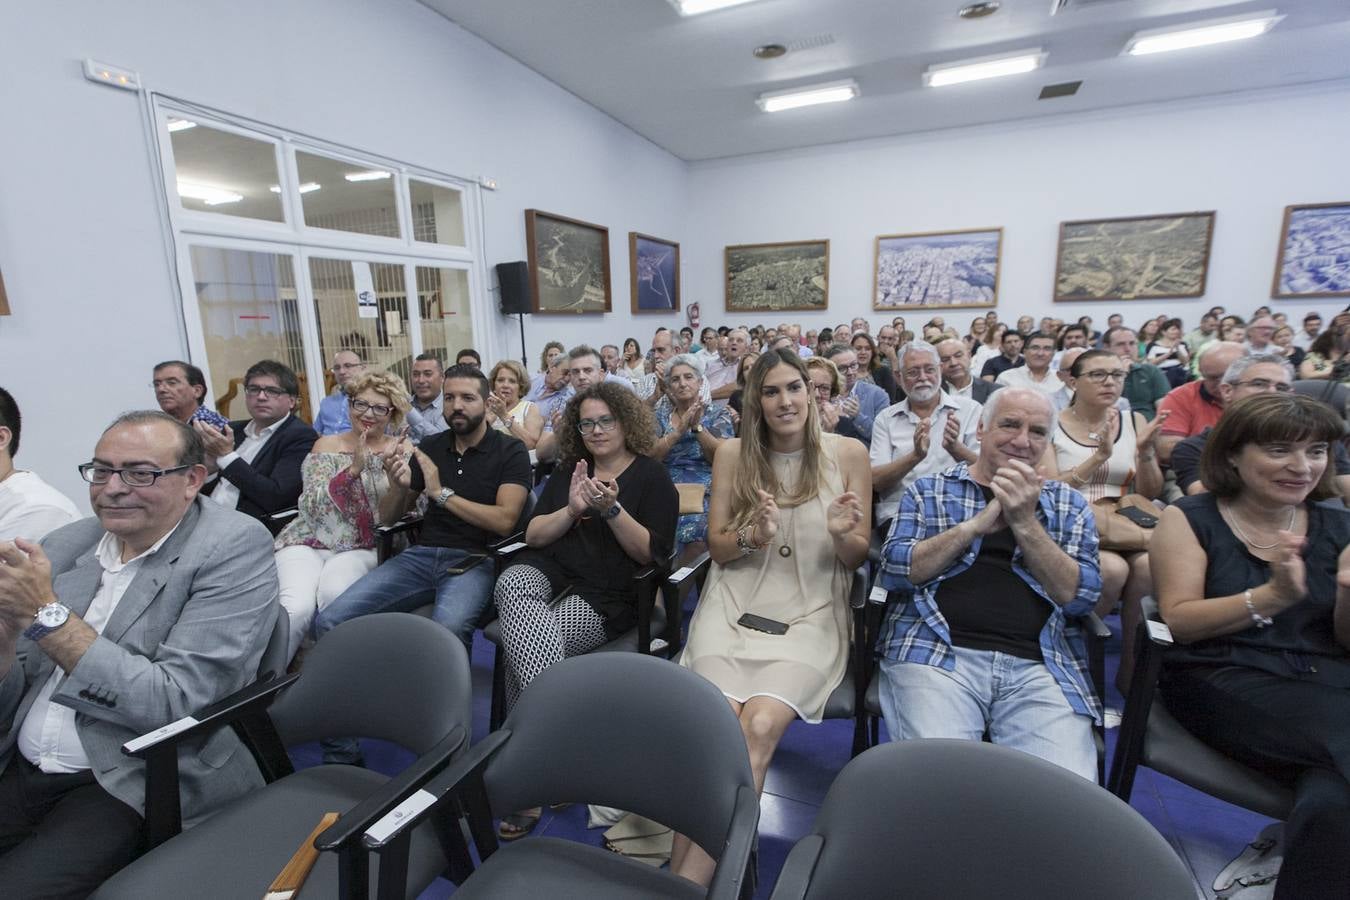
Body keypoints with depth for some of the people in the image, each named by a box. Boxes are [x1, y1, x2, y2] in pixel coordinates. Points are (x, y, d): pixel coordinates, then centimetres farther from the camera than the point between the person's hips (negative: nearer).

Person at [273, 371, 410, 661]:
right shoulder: (327, 445, 7)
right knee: (297, 608, -28)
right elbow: (311, 504, -5)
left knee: (334, 594, -32)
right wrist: (353, 469, -20)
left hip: (362, 547, 0)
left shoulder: (401, 451, 7)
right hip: (309, 541, 1)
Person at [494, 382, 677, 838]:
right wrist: (572, 510, -11)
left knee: (523, 643, -29)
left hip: (605, 596, -4)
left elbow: (649, 553, -6)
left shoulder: (652, 477, 4)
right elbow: (533, 535, 8)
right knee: (512, 583, -33)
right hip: (545, 574, 4)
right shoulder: (568, 470, 17)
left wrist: (611, 508, -20)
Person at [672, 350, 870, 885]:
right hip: (734, 606, 1)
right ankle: (684, 878, -9)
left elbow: (858, 558, 6)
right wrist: (754, 535, -14)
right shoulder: (733, 454, 5)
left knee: (760, 727, -26)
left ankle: (688, 882, -13)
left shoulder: (848, 454, 3)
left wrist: (842, 535, -17)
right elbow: (717, 549, 7)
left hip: (811, 613, -1)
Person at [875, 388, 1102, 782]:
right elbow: (894, 570, -1)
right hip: (936, 651, -2)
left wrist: (1024, 523, -8)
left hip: (1040, 664, 3)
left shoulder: (1069, 504, 18)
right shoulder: (928, 490, 12)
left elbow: (1081, 596, 5)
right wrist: (976, 525, -8)